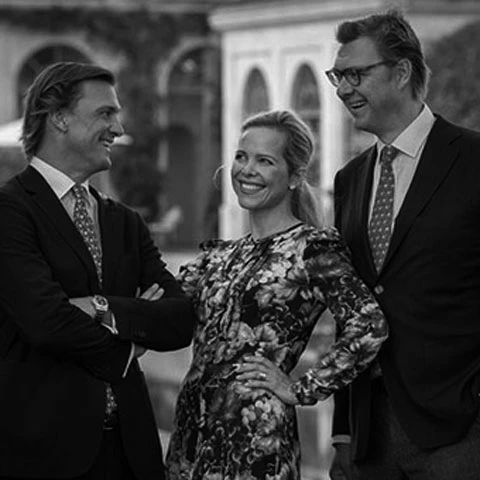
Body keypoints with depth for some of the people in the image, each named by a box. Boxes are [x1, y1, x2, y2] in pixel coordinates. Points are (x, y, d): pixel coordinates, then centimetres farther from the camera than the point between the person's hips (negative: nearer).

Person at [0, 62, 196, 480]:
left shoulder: (125, 222, 15)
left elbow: (182, 322, 4)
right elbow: (47, 321, -18)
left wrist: (105, 309, -13)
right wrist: (125, 352, -2)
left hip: (127, 446, 6)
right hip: (42, 446, -6)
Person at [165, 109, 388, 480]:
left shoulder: (312, 248, -7)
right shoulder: (221, 255, 15)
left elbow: (369, 326, -18)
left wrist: (301, 390, -12)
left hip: (257, 439, -6)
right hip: (192, 430, 6)